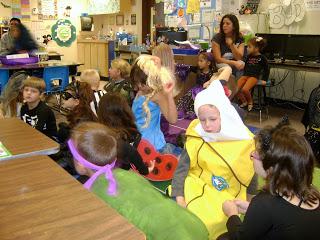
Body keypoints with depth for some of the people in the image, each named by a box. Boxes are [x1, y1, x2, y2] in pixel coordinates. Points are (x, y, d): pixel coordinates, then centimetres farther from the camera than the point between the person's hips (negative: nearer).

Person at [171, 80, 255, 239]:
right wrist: (179, 198, -16)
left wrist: (254, 195, 16)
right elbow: (181, 169, -6)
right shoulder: (196, 138, -9)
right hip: (198, 188, 1)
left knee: (213, 220, -21)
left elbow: (250, 171, 5)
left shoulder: (243, 140, -9)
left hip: (229, 195, 0)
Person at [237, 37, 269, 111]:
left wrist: (264, 80, 0)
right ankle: (244, 101, 7)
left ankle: (250, 102, 1)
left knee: (245, 89, -30)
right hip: (245, 75, 6)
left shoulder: (262, 58, 1)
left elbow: (266, 70, 5)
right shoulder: (249, 57, 17)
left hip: (254, 76, -5)